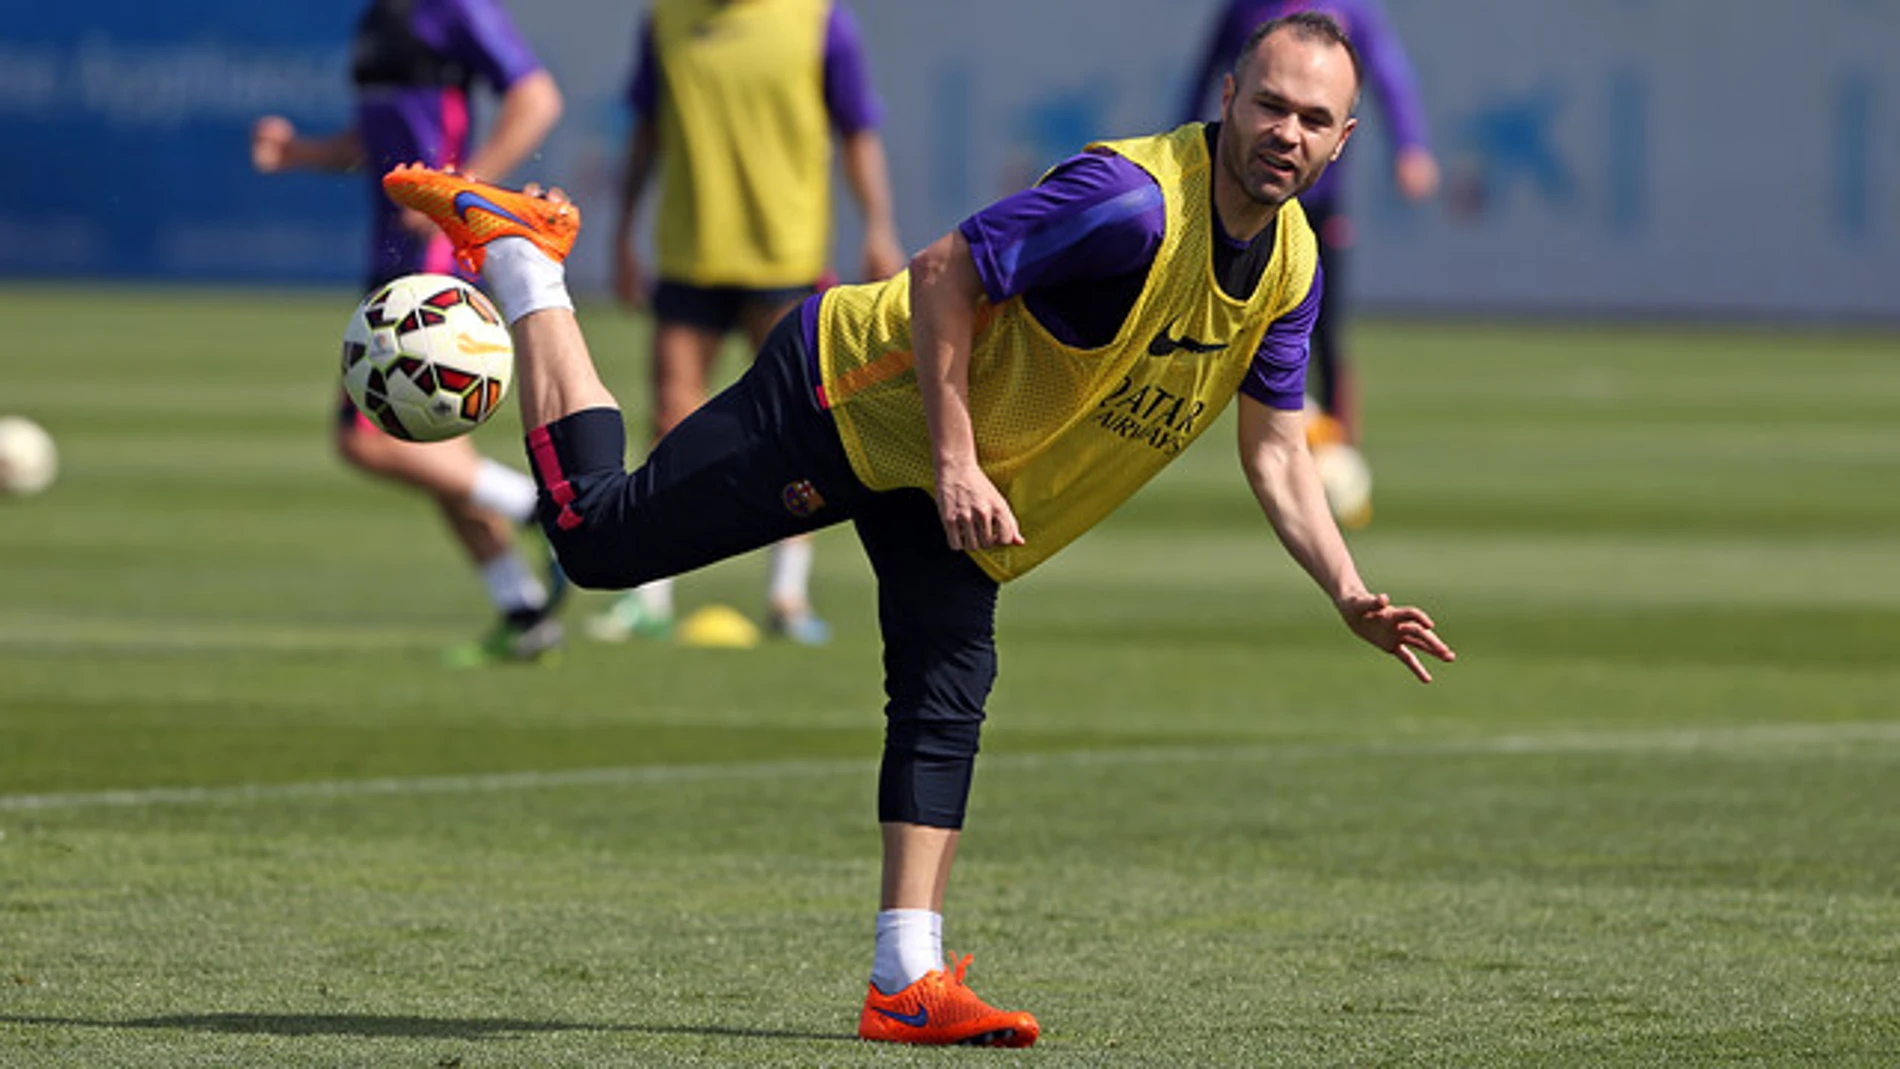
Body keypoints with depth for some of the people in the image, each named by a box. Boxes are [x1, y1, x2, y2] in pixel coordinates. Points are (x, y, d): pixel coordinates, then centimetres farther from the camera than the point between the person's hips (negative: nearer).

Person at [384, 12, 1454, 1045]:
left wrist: (1353, 596, -5)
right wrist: (956, 462, -29)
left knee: (950, 696, -6)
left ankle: (909, 983, -4)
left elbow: (1277, 451, 7)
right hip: (863, 395, -7)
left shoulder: (1293, 268, -3)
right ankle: (518, 251, 10)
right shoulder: (1134, 199, -29)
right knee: (596, 536, -6)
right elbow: (944, 272, -26)